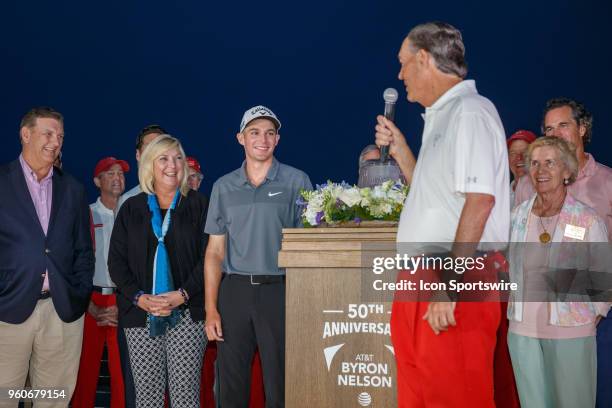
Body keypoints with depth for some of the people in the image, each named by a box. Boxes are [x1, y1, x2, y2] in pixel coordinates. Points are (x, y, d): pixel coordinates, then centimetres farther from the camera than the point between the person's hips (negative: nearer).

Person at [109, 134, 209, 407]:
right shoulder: (131, 208, 12)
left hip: (187, 313, -2)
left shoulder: (198, 205, 5)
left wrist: (183, 294, -13)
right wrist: (139, 298, -8)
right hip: (140, 314, 2)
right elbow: (116, 260, 7)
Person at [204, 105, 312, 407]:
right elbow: (215, 251, 9)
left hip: (279, 291, -2)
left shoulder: (296, 181, 3)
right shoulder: (224, 187, 10)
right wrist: (211, 309, 1)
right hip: (235, 291, 2)